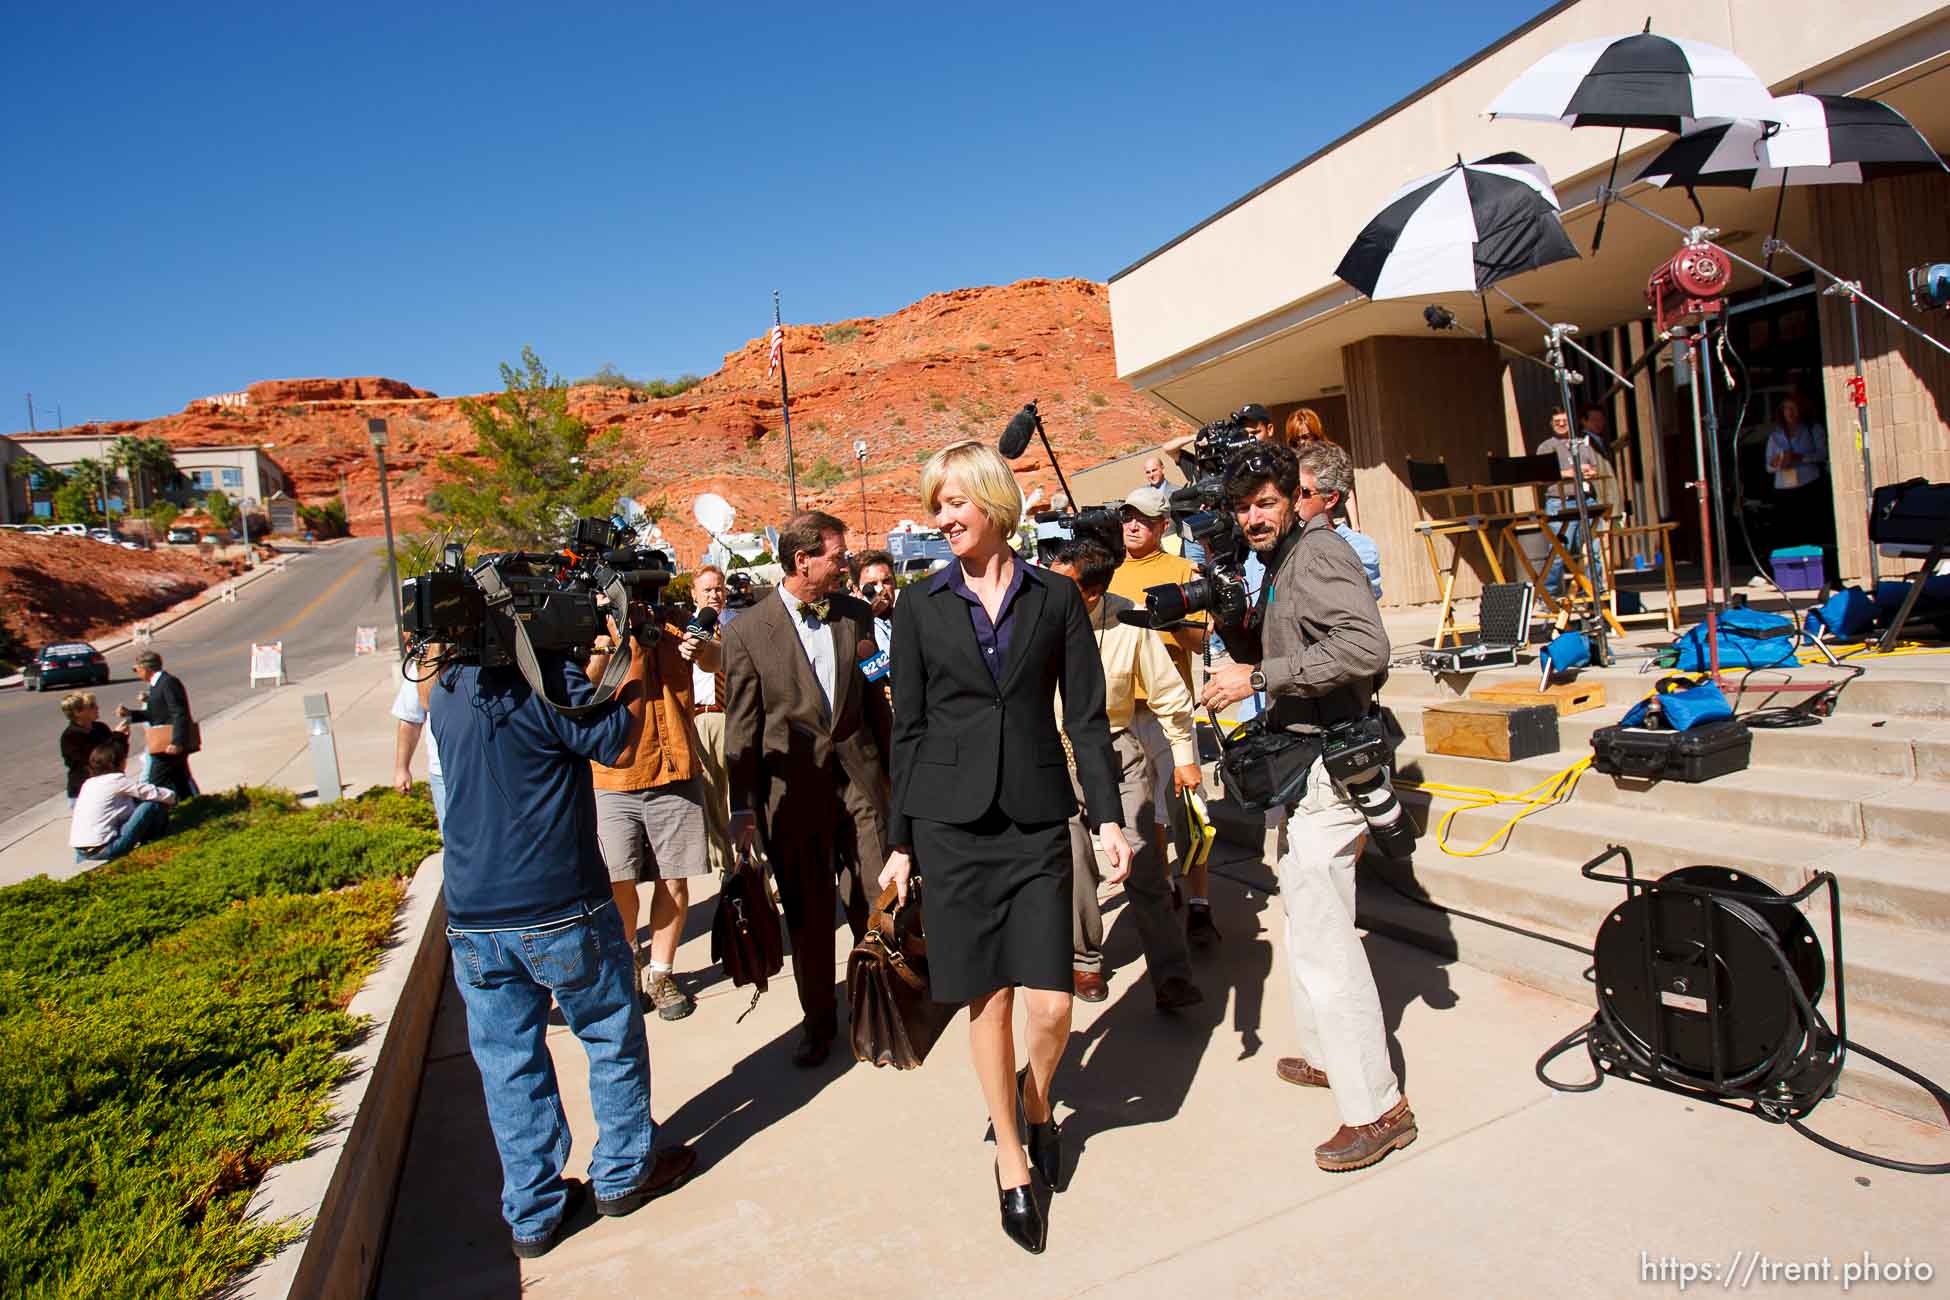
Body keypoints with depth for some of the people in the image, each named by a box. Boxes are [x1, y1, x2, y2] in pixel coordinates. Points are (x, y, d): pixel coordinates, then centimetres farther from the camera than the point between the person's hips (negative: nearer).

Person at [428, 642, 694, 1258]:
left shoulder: (446, 689, 6)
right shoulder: (543, 672, -17)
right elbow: (615, 743, -10)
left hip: (472, 918, 6)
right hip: (557, 910, -6)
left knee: (508, 1063, 15)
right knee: (613, 1039, 16)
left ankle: (532, 1213, 28)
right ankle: (623, 1174, 31)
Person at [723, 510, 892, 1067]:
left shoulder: (856, 614, 4)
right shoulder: (748, 631, -5)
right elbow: (741, 725, -2)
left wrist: (892, 771, 12)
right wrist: (743, 806, -2)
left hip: (857, 775, 2)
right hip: (792, 785, -2)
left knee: (875, 902, 5)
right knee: (806, 913, 11)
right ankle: (819, 1020, 29)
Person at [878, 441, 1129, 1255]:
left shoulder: (1056, 598, 3)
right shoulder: (920, 607, 3)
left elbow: (1086, 718, 4)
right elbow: (908, 729, 6)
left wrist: (1109, 816, -3)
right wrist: (900, 842, 6)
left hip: (1037, 820, 0)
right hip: (953, 822, 0)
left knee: (1051, 1007, -2)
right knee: (987, 1001, 6)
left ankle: (1038, 1097, 33)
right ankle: (1012, 1162, 28)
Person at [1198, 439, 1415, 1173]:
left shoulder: (1318, 552, -14)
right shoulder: (1282, 563, 16)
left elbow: (1367, 647, -29)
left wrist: (1258, 677, -27)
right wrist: (1237, 631, 3)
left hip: (1325, 767, -11)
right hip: (1300, 764, 11)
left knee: (1322, 935, -8)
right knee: (1305, 916, 21)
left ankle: (1377, 1107, 3)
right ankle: (1328, 1054, 37)